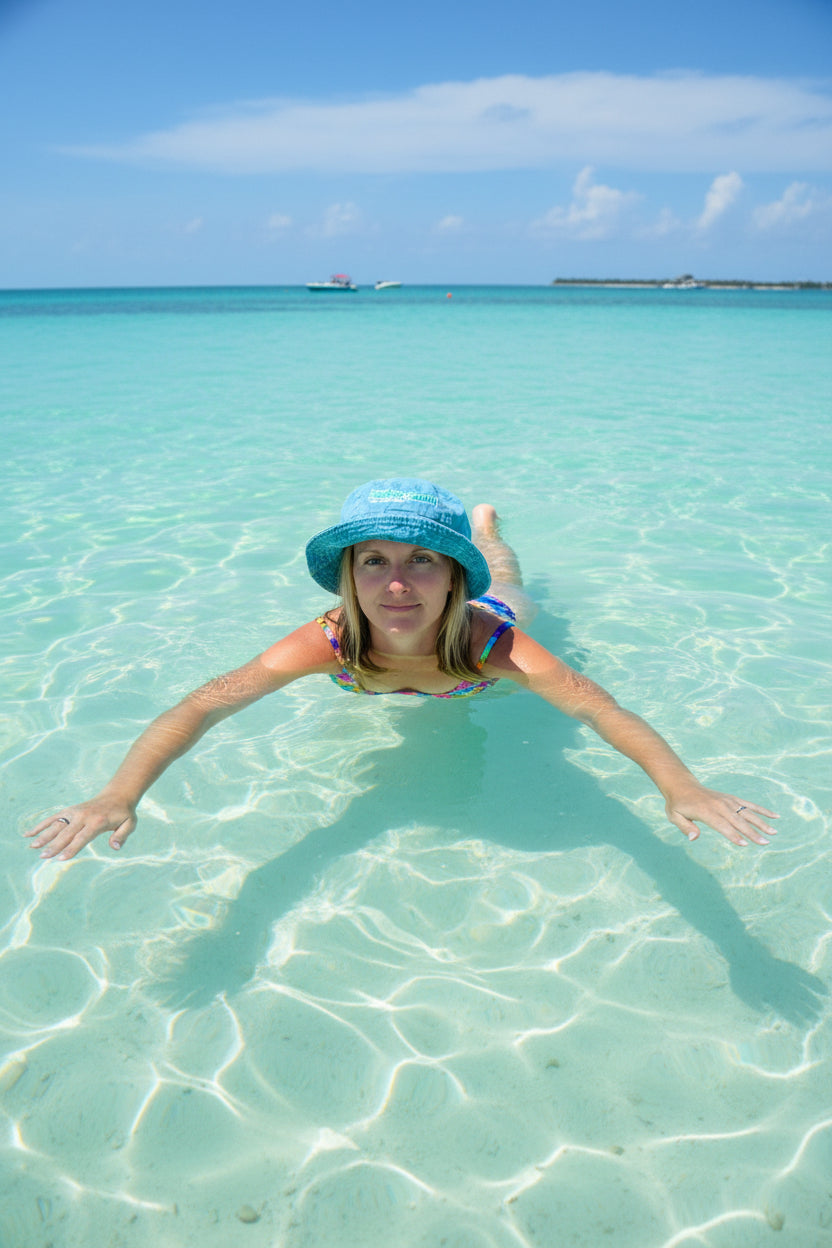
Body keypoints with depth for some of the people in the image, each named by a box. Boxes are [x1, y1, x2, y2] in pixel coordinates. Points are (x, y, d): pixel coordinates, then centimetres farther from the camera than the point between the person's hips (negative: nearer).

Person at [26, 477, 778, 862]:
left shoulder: (492, 645, -50)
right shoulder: (332, 644, -47)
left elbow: (600, 709, -57)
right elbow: (203, 707, -50)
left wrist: (683, 788, -74)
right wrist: (121, 794, -64)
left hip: (484, 614, 1)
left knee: (508, 588, 37)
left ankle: (487, 526, 66)